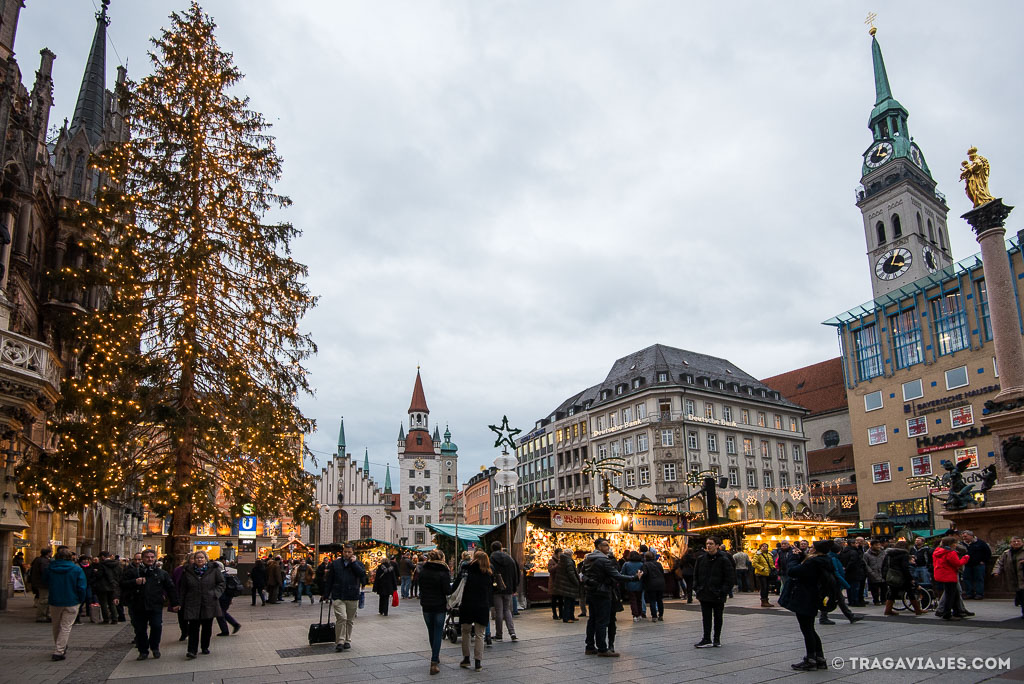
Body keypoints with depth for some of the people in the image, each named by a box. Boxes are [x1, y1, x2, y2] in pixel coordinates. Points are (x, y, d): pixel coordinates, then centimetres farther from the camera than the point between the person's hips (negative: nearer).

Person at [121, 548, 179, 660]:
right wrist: (135, 582, -17)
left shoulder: (162, 573, 9)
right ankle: (143, 651, 24)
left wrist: (174, 603, 12)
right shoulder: (133, 571, 5)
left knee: (157, 626, -11)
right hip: (138, 606, 1)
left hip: (156, 606, 0)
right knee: (140, 629, 6)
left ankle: (154, 647, 12)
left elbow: (170, 588, 14)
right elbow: (123, 584, 0)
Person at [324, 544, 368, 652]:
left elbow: (362, 574, -14)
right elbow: (329, 580, 9)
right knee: (341, 618, -14)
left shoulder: (358, 564, 5)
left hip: (353, 597, 1)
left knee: (350, 620, 10)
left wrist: (354, 563, -12)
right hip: (338, 597, -1)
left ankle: (347, 641, 24)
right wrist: (326, 594, 8)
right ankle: (339, 642, -7)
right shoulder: (335, 564, 6)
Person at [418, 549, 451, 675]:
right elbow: (447, 590, -15)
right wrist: (452, 586, 4)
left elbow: (420, 586, 8)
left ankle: (435, 657, 31)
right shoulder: (443, 572, -15)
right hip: (440, 606, -4)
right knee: (438, 633, 2)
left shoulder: (423, 571, -1)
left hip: (426, 606, 4)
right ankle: (434, 662, -6)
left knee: (431, 632, 17)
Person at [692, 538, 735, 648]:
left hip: (718, 595, -3)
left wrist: (724, 591, -13)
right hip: (704, 594, 3)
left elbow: (730, 577, -7)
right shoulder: (701, 558, 3)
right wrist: (696, 588, 3)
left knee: (717, 617, 12)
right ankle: (707, 639, 7)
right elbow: (696, 574, 13)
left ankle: (717, 639, 24)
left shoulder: (724, 559, -9)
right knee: (706, 617, 3)